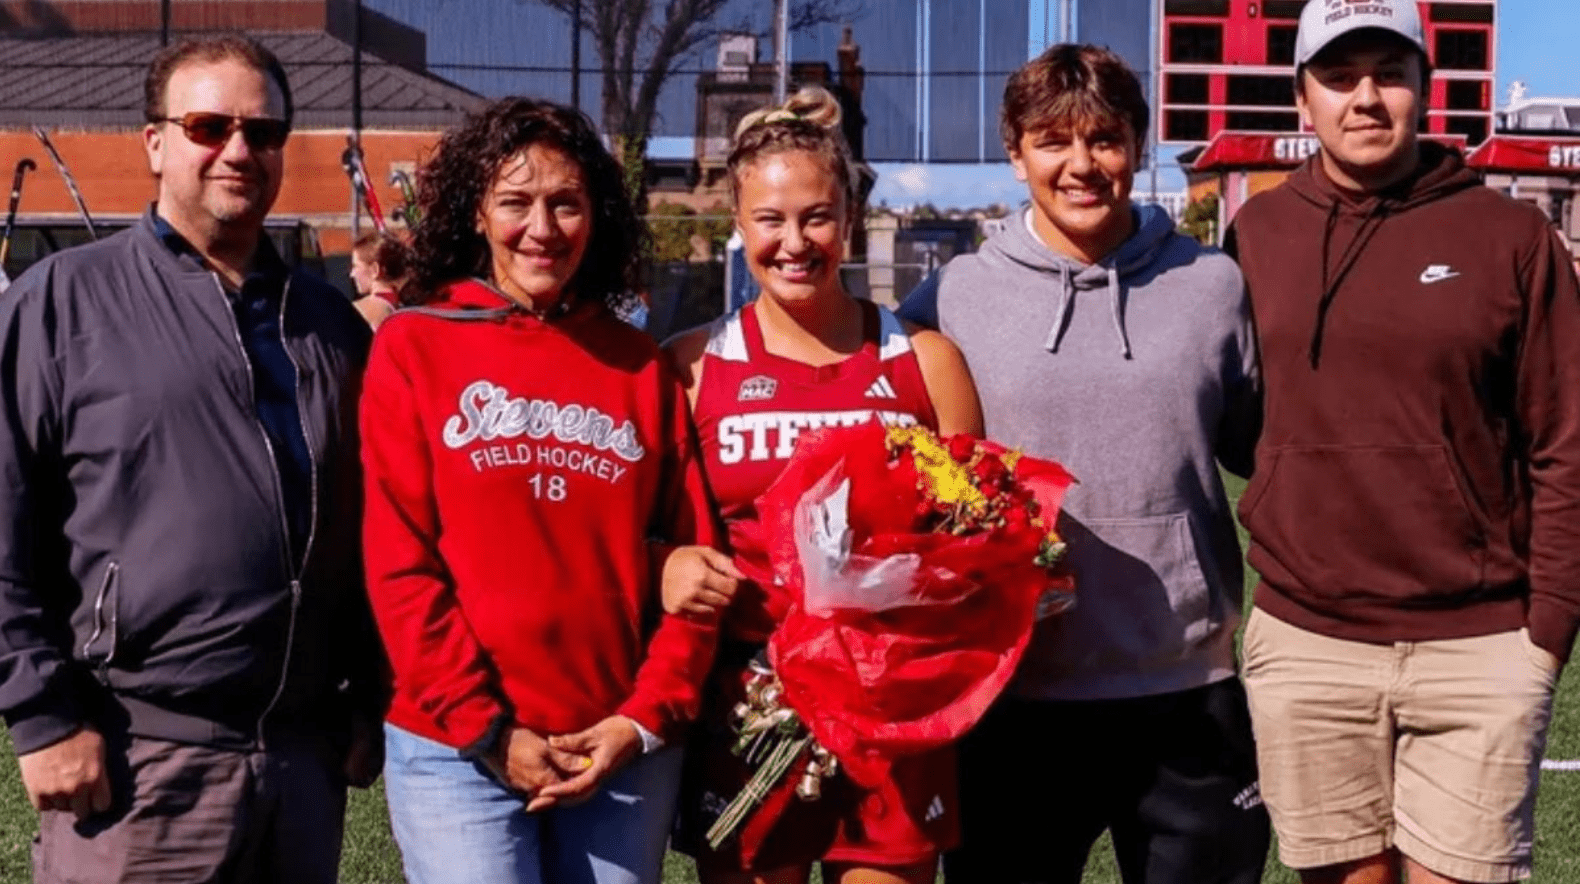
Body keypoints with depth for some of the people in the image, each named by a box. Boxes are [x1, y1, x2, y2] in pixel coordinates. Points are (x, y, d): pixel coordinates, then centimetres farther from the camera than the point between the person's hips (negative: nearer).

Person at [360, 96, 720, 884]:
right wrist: (485, 728, -10)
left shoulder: (640, 366, 7)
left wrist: (647, 719, -5)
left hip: (624, 748, 3)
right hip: (456, 746, -2)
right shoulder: (413, 348, 0)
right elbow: (398, 564, -5)